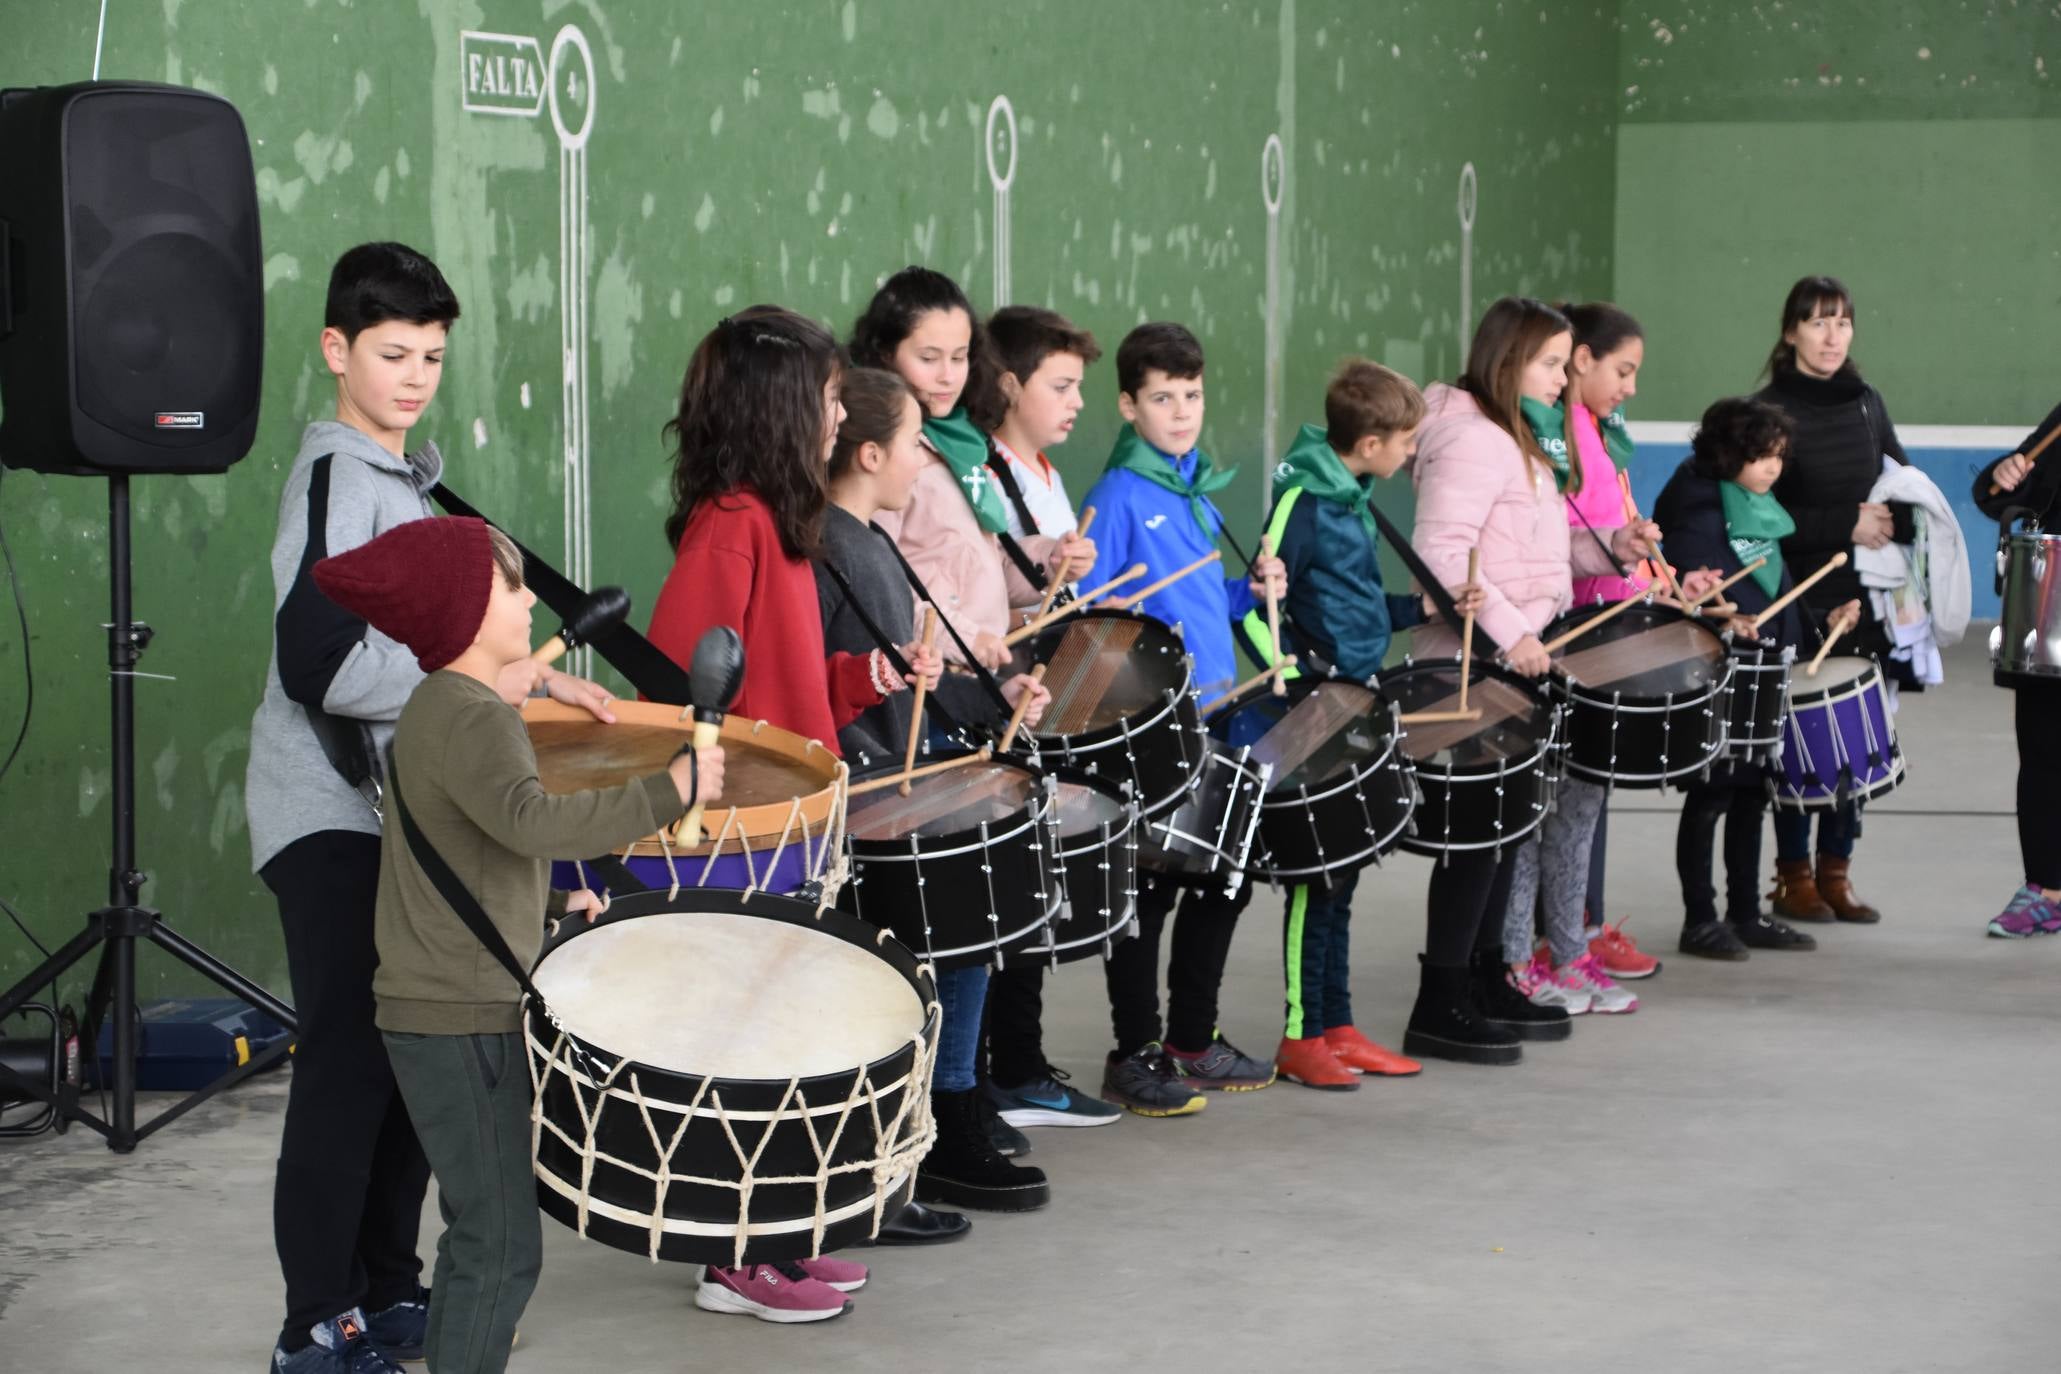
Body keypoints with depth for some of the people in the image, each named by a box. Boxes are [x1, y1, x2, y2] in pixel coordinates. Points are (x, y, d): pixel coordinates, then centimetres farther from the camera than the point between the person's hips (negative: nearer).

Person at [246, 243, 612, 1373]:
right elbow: (321, 661, -23)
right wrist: (485, 684, -21)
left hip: (397, 809, 9)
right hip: (332, 820, -9)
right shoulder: (332, 477, -13)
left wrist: (518, 678, 9)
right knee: (347, 1061, -8)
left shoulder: (409, 477, 15)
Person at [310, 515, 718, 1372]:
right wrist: (670, 789, -32)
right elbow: (529, 819, -36)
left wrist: (551, 907, 18)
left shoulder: (436, 708, 15)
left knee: (486, 1234, 18)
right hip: (466, 1021, -10)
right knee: (502, 1242, -7)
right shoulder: (472, 718, -17)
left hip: (444, 1012, 10)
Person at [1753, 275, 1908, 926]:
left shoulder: (1866, 403, 11)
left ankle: (1835, 872, 14)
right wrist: (1846, 527, -17)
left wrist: (1896, 525, -5)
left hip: (1866, 601, 5)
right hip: (1801, 603, -5)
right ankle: (1793, 877, 11)